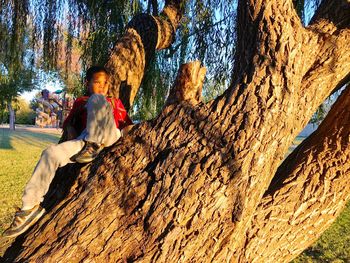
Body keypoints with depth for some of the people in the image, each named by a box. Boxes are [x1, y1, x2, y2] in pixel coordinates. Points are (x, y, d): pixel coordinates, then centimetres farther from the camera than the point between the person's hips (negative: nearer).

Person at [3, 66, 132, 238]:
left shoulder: (116, 102, 28)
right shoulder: (80, 102, 31)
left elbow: (128, 125, 20)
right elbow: (69, 123, 22)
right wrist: (71, 131, -1)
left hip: (110, 135, -2)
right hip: (84, 140, 2)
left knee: (96, 99, -21)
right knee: (51, 153, -24)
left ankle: (93, 145, -29)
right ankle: (31, 206, -22)